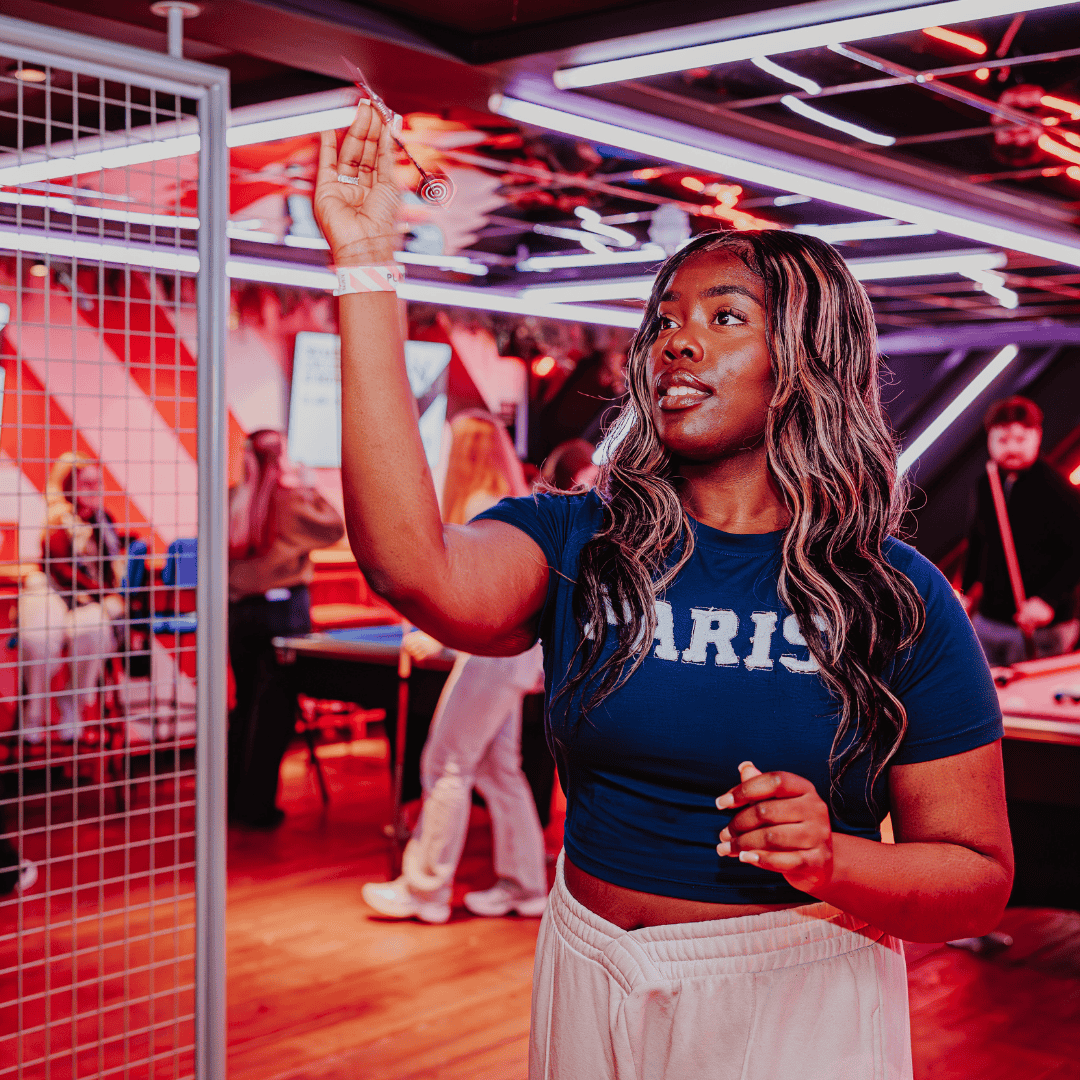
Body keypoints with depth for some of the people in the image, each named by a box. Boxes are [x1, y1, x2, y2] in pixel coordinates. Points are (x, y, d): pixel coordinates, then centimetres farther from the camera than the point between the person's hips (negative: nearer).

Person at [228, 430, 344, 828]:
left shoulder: (231, 501, 0)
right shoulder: (290, 499, -11)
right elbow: (335, 529, 0)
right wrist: (310, 490, 4)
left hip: (238, 611, 4)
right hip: (283, 608, -4)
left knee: (245, 703, 16)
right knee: (273, 706, 3)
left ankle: (231, 799, 24)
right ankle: (257, 806, 6)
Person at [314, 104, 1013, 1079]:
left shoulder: (897, 599, -8)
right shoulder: (577, 543, -5)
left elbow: (980, 878, -5)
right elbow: (418, 572, -27)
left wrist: (833, 862, -27)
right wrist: (366, 271, -27)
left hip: (799, 998, -2)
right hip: (591, 979, 2)